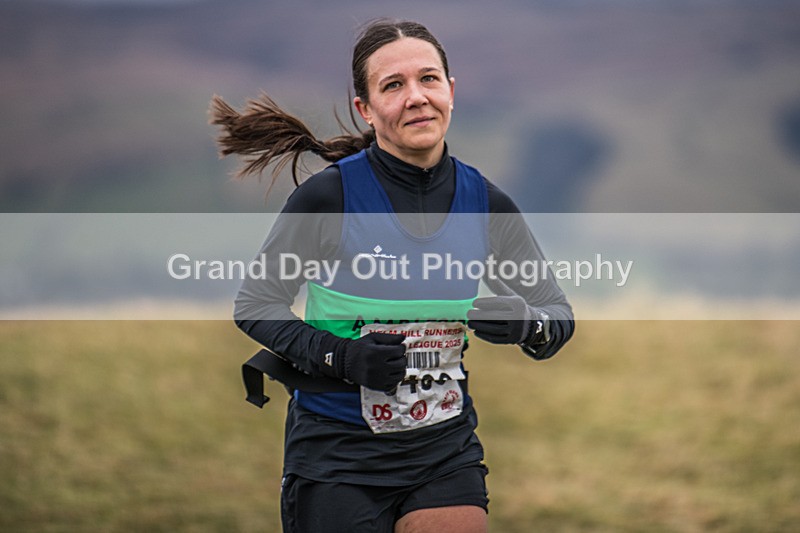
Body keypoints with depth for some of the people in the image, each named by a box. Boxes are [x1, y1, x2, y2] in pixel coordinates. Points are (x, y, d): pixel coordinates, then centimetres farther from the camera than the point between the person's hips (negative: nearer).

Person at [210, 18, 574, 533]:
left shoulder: (486, 203, -2)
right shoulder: (328, 196, -13)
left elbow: (559, 313, 6)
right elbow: (254, 304, -4)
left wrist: (527, 324, -17)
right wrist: (338, 356, -20)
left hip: (447, 448, 3)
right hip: (336, 454, -3)